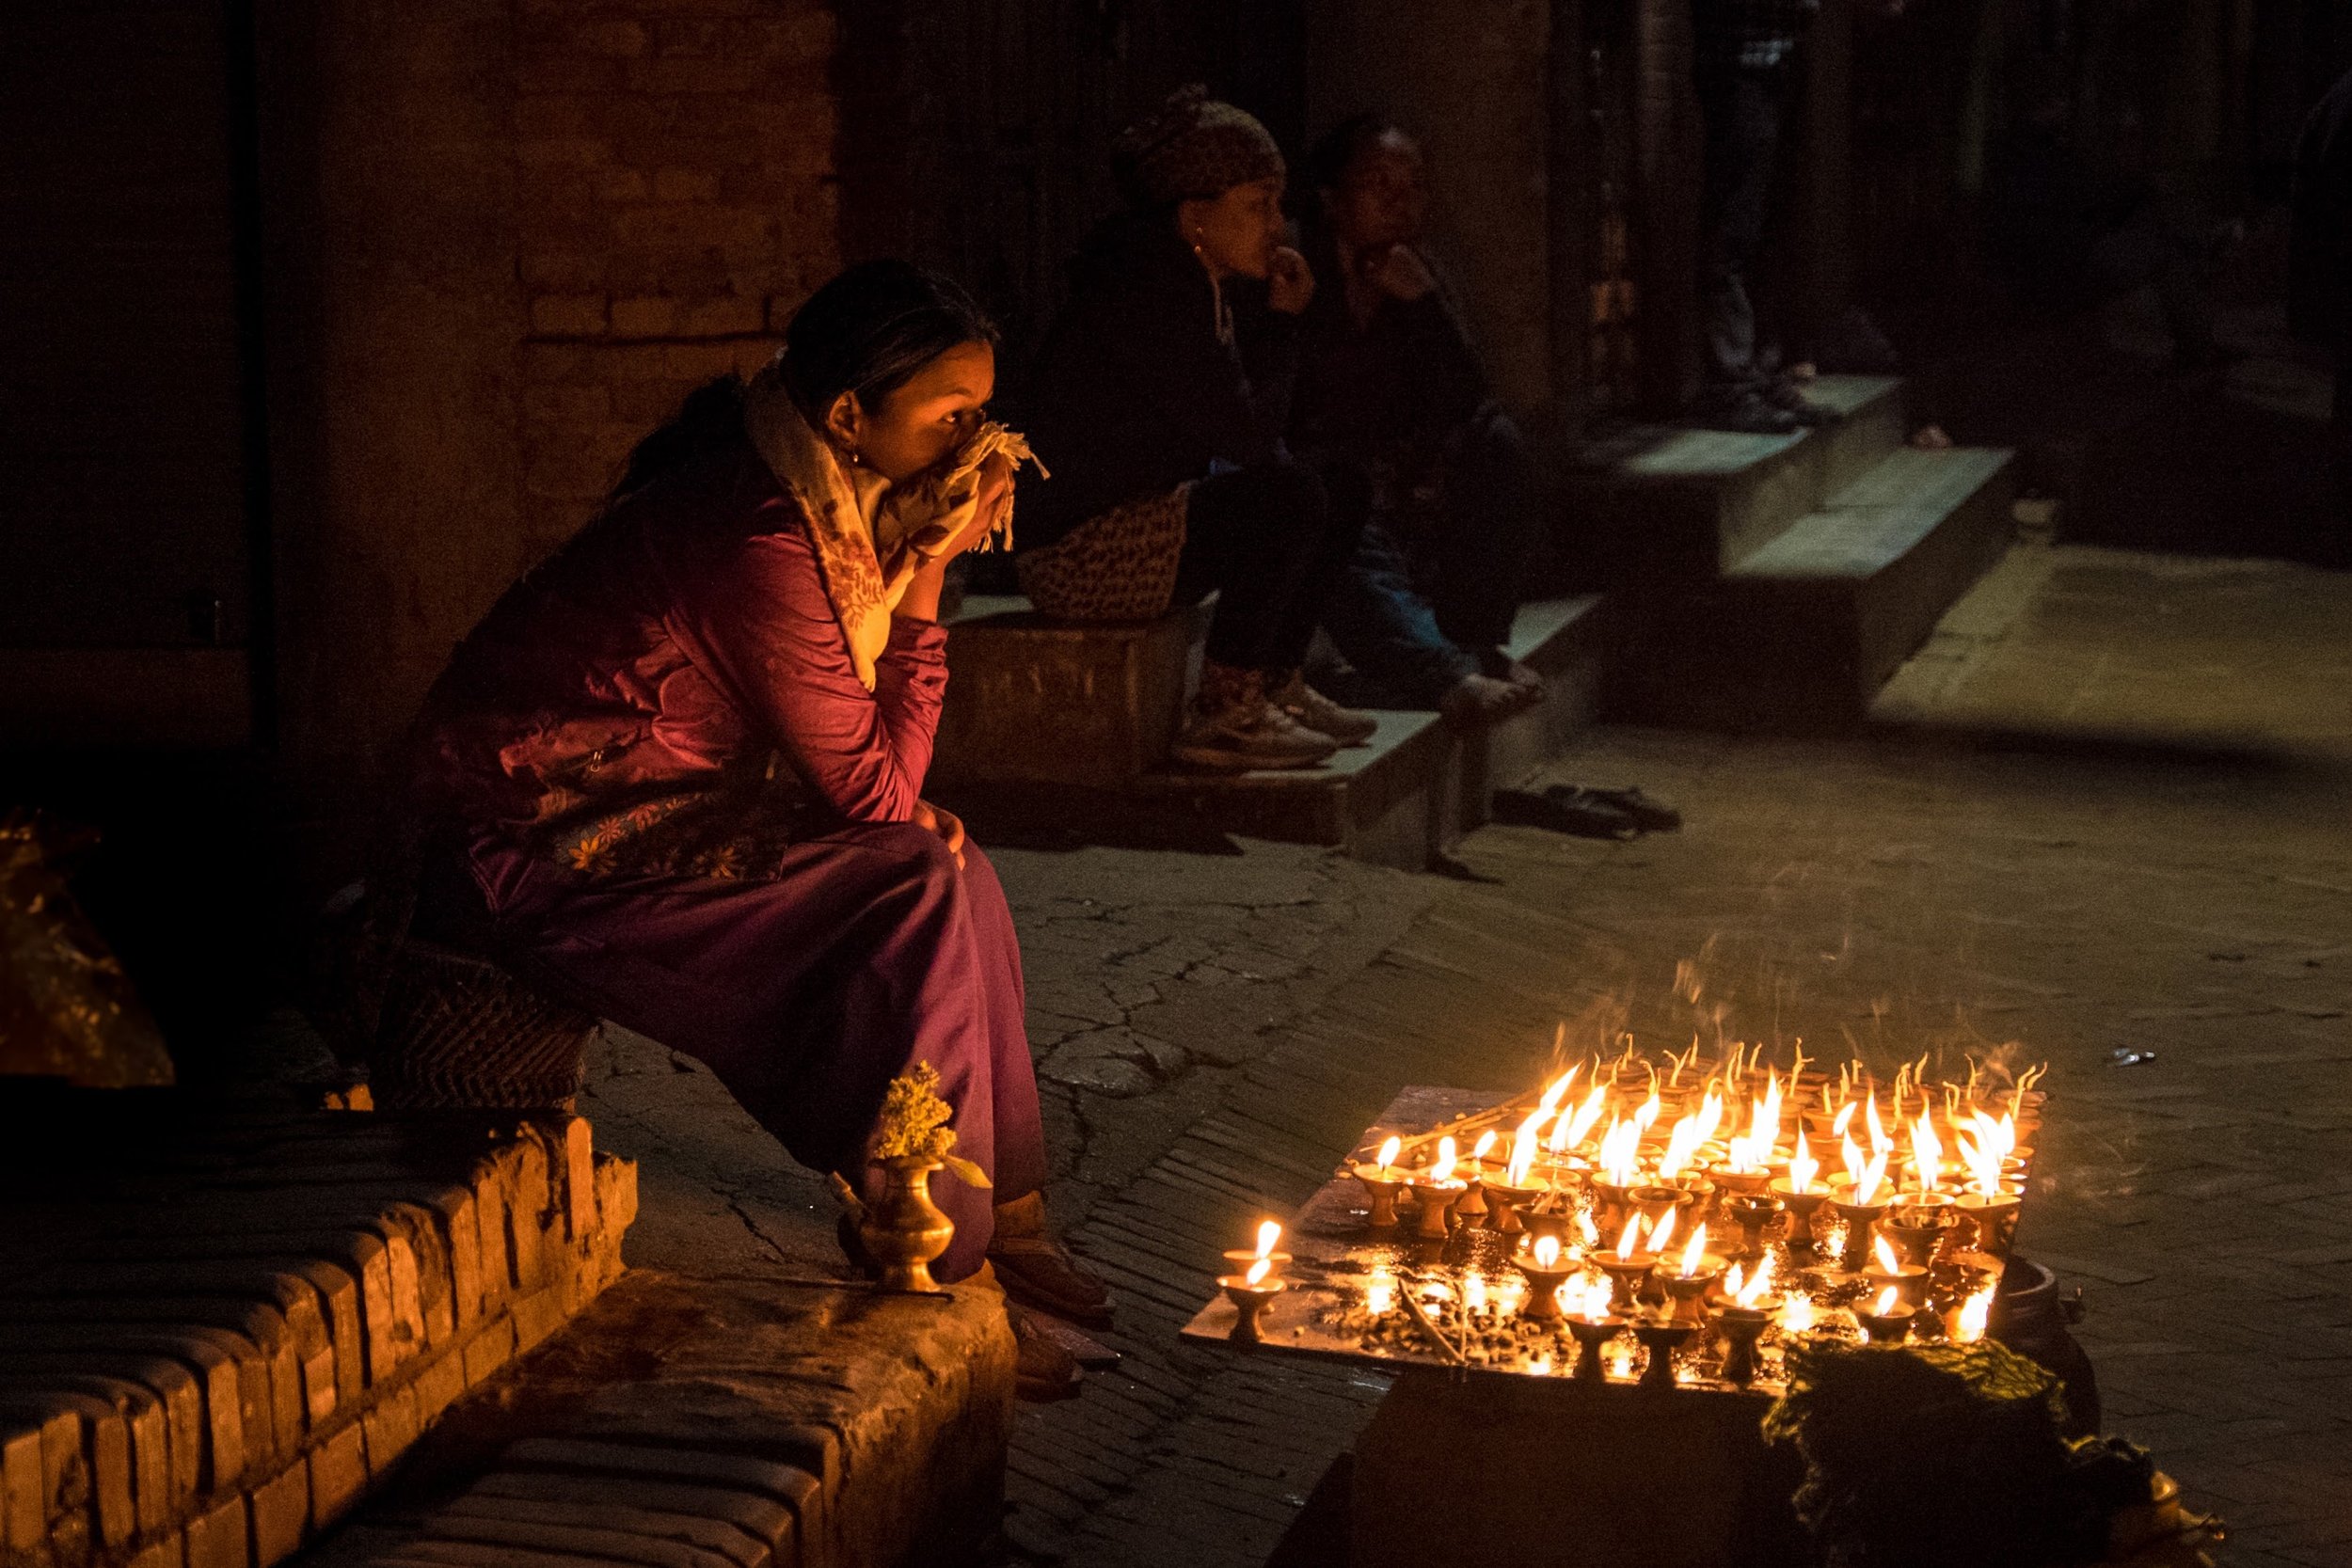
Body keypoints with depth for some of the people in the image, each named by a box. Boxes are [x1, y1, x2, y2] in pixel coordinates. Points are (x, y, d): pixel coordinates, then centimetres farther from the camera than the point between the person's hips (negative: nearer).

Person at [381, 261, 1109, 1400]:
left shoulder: (804, 493, 4)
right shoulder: (762, 537, -27)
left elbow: (836, 753, 13)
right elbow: (875, 786, -21)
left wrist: (907, 811, -6)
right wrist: (927, 579, -18)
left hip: (624, 811, 10)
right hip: (536, 850, -10)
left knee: (947, 868, 3)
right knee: (911, 895, -19)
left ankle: (1002, 1211, 10)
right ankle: (931, 1281, -11)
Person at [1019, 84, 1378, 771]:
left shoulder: (1205, 282, 10)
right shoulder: (1143, 292, -22)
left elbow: (1254, 425, 12)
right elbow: (1244, 432, -23)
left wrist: (1277, 318, -1)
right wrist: (1280, 322, -9)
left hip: (1146, 520, 11)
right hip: (1079, 552, -11)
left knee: (1339, 495, 13)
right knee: (1288, 498, -27)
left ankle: (1275, 686, 15)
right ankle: (1225, 715, -18)